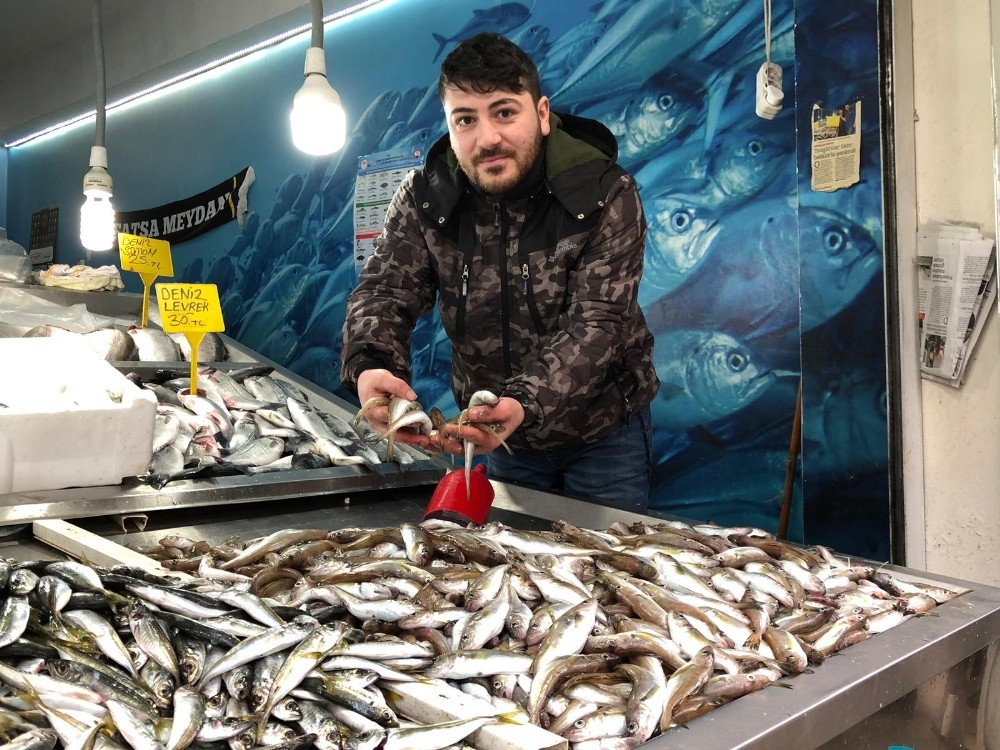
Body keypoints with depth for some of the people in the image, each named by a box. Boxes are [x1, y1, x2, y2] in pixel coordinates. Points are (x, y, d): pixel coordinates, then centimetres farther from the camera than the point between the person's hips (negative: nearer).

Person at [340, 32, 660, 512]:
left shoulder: (606, 197, -20)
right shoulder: (425, 199, -9)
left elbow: (595, 325, -27)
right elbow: (385, 292, -14)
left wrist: (525, 403, -45)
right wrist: (369, 366, -37)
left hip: (602, 433, -2)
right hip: (500, 435, 3)